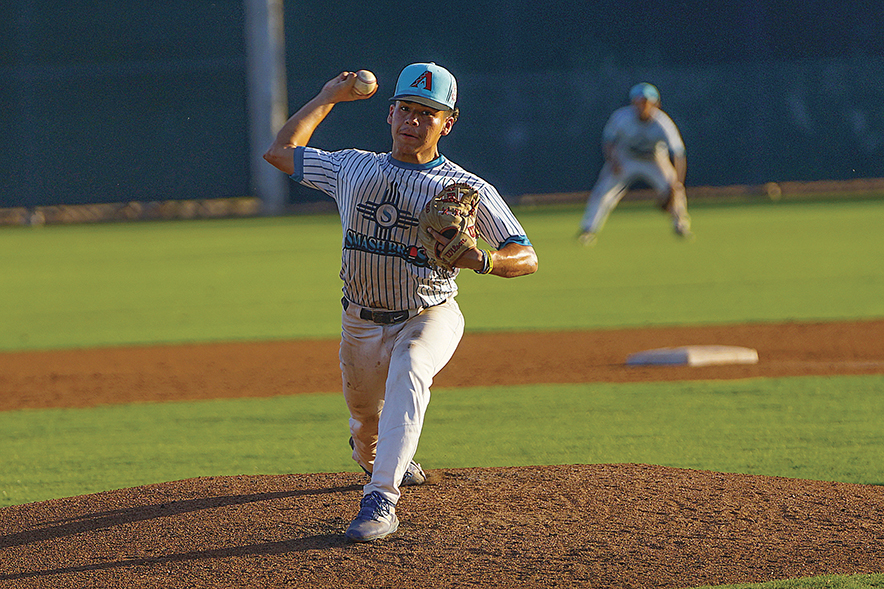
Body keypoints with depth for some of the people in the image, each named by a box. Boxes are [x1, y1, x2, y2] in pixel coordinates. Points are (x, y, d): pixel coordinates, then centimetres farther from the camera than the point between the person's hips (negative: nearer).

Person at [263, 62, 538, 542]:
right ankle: (384, 463, 55)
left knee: (408, 373, -36)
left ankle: (380, 501, -40)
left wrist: (480, 259, -36)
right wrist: (329, 97, 12)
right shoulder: (353, 169, 1)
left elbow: (527, 258, -15)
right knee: (366, 433, 15)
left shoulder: (467, 189, -11)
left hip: (430, 320, -4)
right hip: (362, 323, 4)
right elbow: (280, 151, 10)